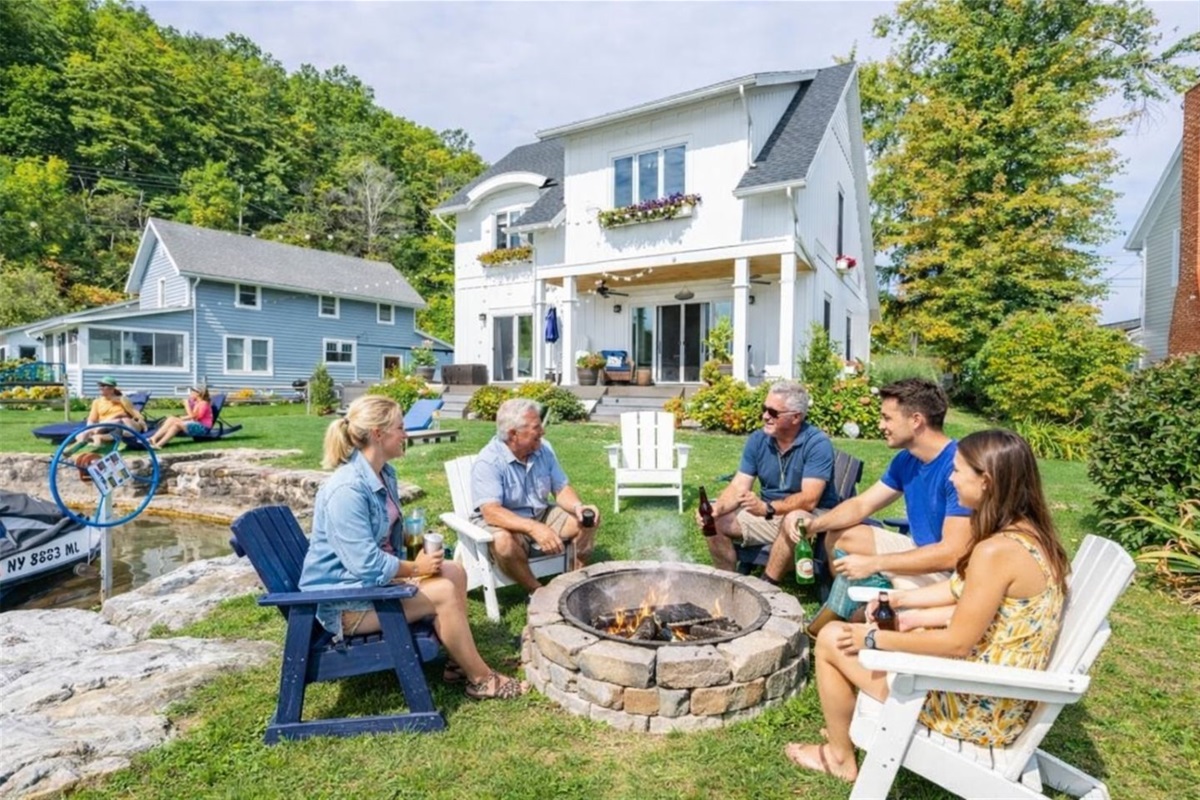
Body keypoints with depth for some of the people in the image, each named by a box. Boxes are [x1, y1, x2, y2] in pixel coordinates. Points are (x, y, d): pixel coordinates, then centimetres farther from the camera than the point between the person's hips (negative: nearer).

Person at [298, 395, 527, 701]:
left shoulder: (384, 473, 3)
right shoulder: (347, 490, -28)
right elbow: (367, 566, -29)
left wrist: (414, 560, 0)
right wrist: (415, 568, -15)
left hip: (370, 578, 9)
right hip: (345, 600, -9)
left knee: (454, 573, -2)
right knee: (443, 593, -18)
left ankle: (459, 661, 9)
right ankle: (481, 679, -2)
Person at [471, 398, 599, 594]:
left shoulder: (543, 449, -4)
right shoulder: (488, 461, -24)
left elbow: (561, 488, 0)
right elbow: (491, 512, -33)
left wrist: (577, 506, -24)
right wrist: (534, 528, -46)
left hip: (541, 515, 6)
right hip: (503, 523, -6)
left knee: (588, 519, -8)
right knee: (503, 542, -38)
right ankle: (538, 591, -14)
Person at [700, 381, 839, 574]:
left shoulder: (818, 443, -19)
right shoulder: (757, 440, -4)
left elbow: (809, 500, -28)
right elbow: (739, 487, -6)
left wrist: (767, 507, -43)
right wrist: (716, 510, -27)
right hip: (768, 514, 5)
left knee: (795, 520, -38)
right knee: (716, 522, -11)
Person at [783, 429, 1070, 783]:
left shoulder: (997, 550, -29)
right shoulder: (1032, 533, 1)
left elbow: (957, 643, -24)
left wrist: (875, 639, -14)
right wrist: (900, 599, 11)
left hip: (976, 707, -9)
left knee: (831, 639, 0)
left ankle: (840, 756, 23)